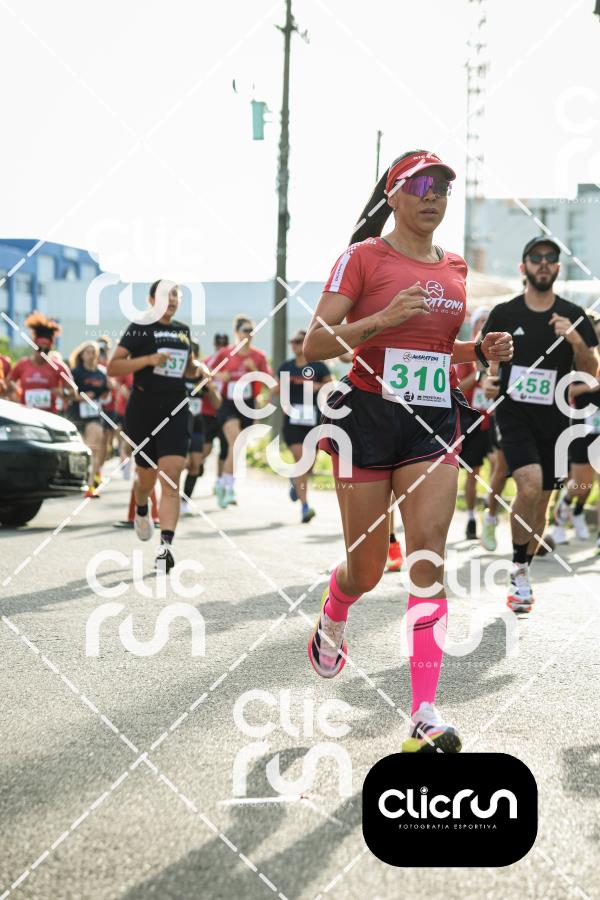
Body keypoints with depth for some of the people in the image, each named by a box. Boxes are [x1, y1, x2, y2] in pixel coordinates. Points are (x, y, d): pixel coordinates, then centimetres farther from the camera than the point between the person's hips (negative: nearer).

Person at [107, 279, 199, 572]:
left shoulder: (183, 330, 12)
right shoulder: (139, 328, -4)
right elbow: (112, 367, -12)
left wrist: (198, 369, 6)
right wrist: (149, 359, -22)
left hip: (175, 413, 3)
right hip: (142, 412, -3)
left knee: (171, 479, -12)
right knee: (147, 477, 11)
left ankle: (166, 545, -18)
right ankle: (141, 511, 47)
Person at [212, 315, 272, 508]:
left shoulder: (258, 356, 2)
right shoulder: (224, 353, -2)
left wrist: (254, 370, -15)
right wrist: (219, 377, -13)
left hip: (247, 406, 3)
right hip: (227, 404, -3)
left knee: (236, 446, 9)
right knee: (235, 441, -24)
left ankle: (222, 482, 29)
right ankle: (229, 487, -20)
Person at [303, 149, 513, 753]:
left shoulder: (455, 268, 12)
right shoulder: (364, 257, -5)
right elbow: (314, 345, -10)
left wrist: (482, 351, 4)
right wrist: (384, 317, -22)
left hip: (433, 422, 4)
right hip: (368, 416, -3)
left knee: (427, 557, -8)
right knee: (366, 568, 5)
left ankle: (425, 715, -8)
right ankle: (331, 619, 44)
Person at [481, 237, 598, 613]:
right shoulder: (504, 313, 2)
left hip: (554, 419, 2)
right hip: (514, 413, -2)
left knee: (541, 503, 8)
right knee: (529, 486, -23)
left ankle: (522, 573, 27)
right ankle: (520, 570, -7)